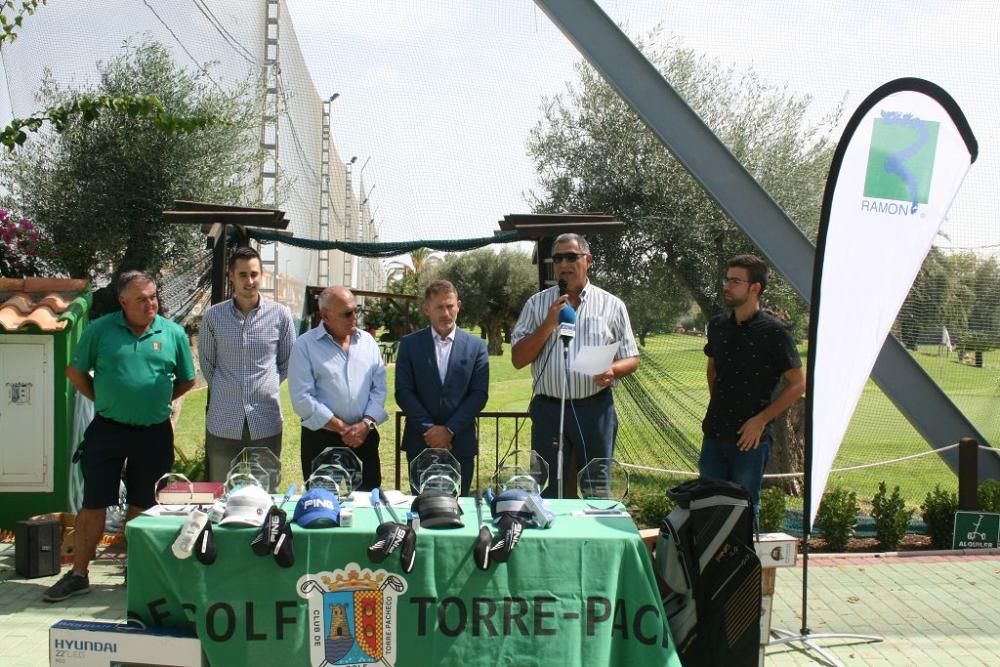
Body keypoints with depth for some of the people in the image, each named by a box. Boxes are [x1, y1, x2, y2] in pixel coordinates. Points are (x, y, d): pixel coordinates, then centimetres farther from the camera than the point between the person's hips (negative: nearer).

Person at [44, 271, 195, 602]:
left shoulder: (173, 333, -1)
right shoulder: (100, 329, -3)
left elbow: (186, 380, 10)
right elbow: (75, 371, 7)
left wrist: (157, 400, 4)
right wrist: (102, 400, 2)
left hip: (155, 432, 1)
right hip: (108, 429, -1)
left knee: (142, 505, 11)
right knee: (93, 504, 3)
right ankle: (78, 574, 13)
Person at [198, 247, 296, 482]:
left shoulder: (280, 315, -1)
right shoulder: (213, 316, 0)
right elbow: (207, 364, 11)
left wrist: (264, 388, 10)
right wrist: (226, 391, 11)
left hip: (266, 424, 0)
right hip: (223, 423, 0)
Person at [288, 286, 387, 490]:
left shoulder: (368, 342, 8)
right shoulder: (305, 345, -5)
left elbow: (379, 388, 6)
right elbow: (302, 398, -11)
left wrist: (366, 424, -10)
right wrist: (342, 428, -13)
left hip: (365, 436, 3)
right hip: (322, 438, -3)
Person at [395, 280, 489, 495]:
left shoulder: (476, 346, 4)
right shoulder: (410, 344, 4)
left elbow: (479, 394, -2)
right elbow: (403, 392, -2)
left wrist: (449, 430, -11)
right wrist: (429, 429, -11)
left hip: (461, 444, 0)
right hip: (421, 443, 0)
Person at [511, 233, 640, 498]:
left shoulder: (612, 305, 5)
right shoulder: (537, 304, 6)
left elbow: (631, 359, 7)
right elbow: (518, 359, 1)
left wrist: (612, 371, -16)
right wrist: (549, 324, -10)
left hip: (596, 409, 0)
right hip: (549, 409, 0)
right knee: (547, 490, 6)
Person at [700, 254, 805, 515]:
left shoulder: (773, 332, -11)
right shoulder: (717, 326, 6)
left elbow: (797, 385, -8)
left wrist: (761, 420, -12)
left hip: (750, 438, -5)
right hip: (714, 434, 5)